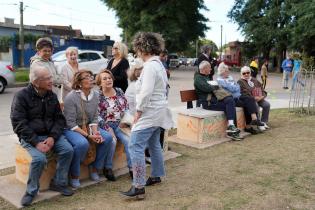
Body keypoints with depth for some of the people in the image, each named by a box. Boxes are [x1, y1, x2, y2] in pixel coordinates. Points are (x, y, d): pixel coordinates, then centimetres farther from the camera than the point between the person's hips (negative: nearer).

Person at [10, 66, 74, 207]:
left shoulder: (52, 96, 6)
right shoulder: (22, 96, -10)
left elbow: (59, 119, 6)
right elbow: (19, 123, -14)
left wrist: (52, 137, -12)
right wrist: (36, 142, -22)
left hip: (50, 134, 5)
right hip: (30, 136, -4)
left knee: (68, 150, -18)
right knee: (39, 158, -29)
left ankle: (59, 183, 1)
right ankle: (31, 191, -4)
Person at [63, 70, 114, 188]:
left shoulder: (95, 95, -1)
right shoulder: (71, 97, -18)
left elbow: (95, 118, 3)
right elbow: (71, 123, -19)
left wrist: (95, 132, -15)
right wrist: (88, 135, -25)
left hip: (88, 127, 6)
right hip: (71, 129, -6)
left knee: (107, 137, -15)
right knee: (82, 143, -35)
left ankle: (95, 167, 5)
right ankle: (74, 176, -12)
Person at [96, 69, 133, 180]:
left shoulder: (119, 91, 9)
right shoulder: (97, 96, -5)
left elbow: (126, 107, 14)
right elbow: (96, 115, -9)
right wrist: (108, 129, -16)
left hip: (120, 125, 4)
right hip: (106, 125, -3)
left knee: (128, 140, -21)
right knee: (112, 141, -29)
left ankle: (132, 168, -12)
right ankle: (107, 168, -8)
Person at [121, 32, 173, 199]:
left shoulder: (149, 66, -17)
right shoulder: (159, 64, 15)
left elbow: (146, 92, -24)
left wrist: (138, 111, -15)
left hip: (149, 113, -11)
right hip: (159, 112, 11)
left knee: (135, 147, -12)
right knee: (154, 144, 19)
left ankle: (138, 187, -11)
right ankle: (156, 176, 32)